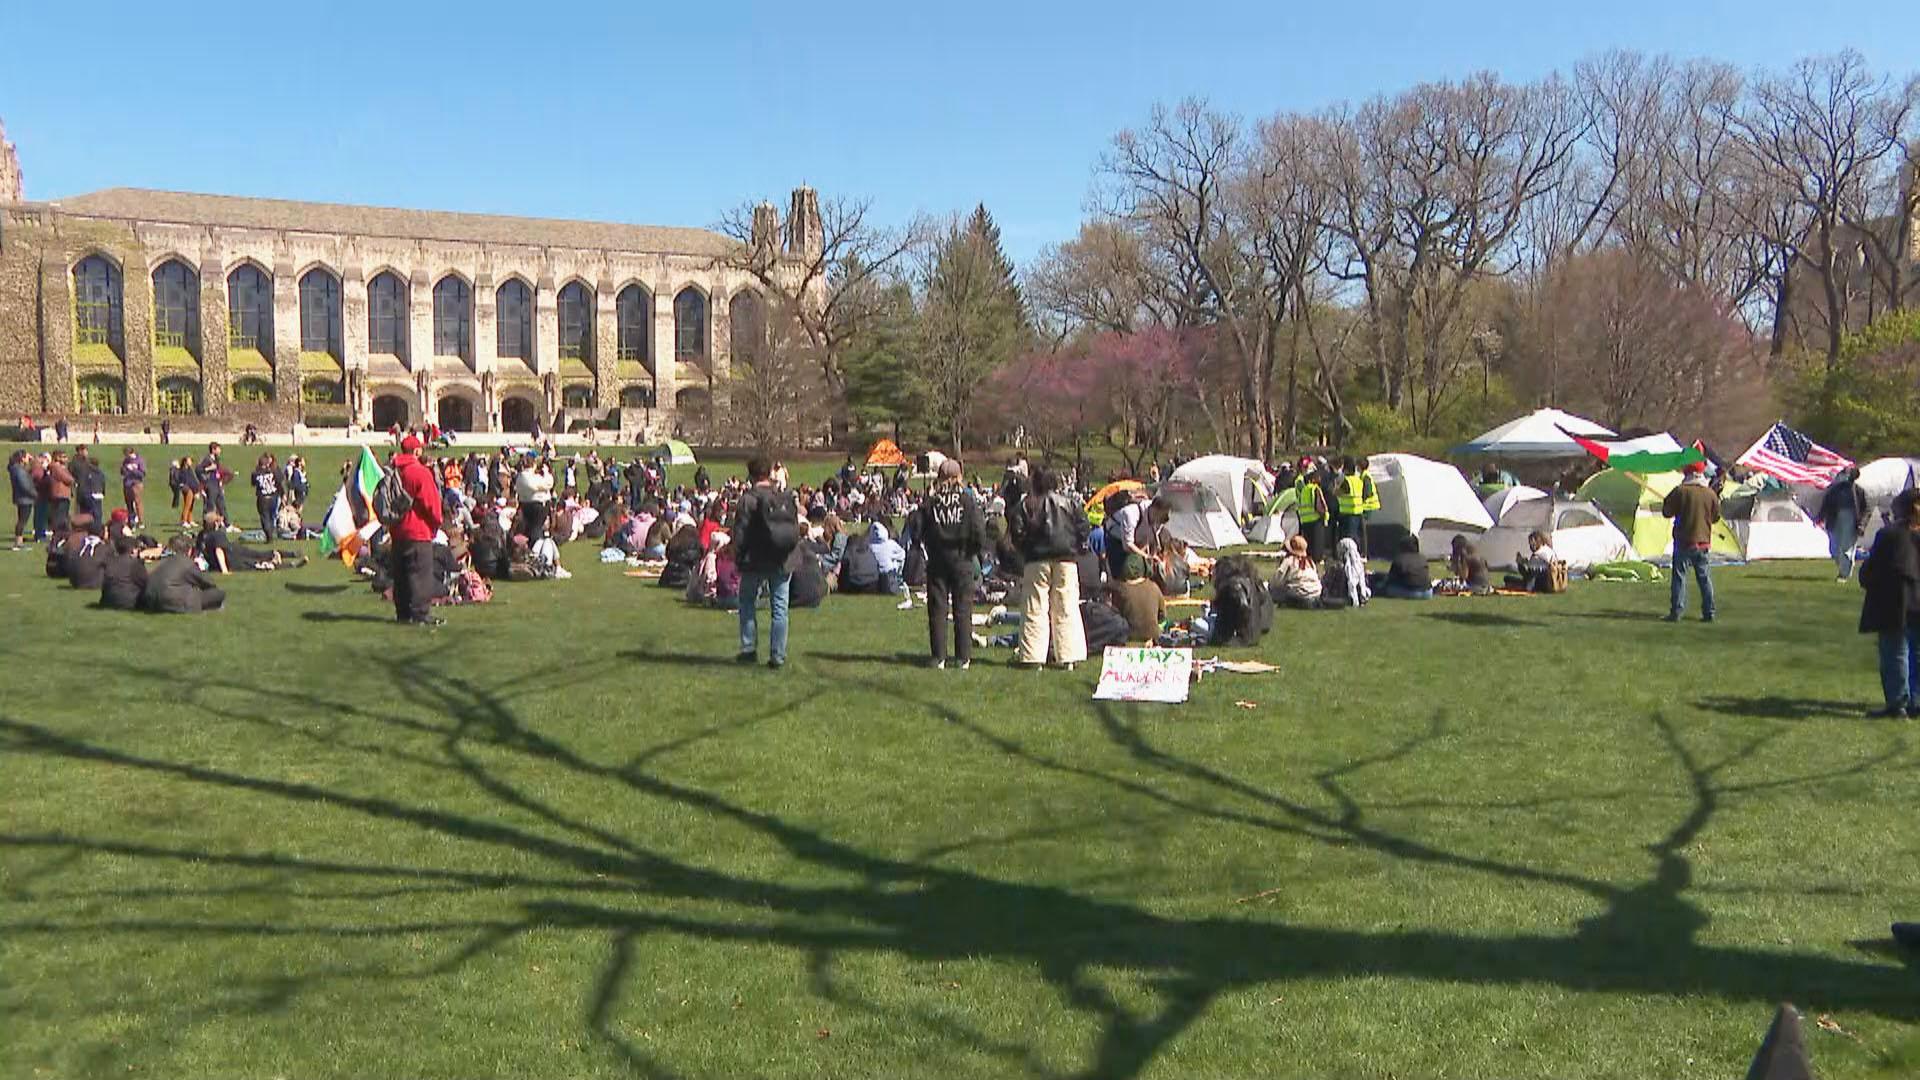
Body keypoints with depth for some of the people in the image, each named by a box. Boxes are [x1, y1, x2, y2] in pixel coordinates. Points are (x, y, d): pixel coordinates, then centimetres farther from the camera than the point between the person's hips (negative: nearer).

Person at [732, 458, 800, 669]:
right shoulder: (787, 496, 1)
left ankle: (749, 650, 14)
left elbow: (740, 532, -11)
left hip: (755, 561, -3)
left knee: (748, 605, 15)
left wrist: (740, 556, 2)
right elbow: (796, 527, 7)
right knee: (779, 608, 7)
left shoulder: (750, 498, -12)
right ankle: (778, 656, 6)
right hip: (783, 562, 3)